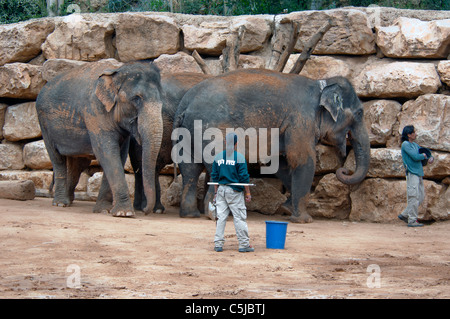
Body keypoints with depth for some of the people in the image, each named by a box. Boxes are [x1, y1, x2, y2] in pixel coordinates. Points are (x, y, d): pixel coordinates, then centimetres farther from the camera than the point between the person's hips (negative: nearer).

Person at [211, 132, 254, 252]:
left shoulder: (218, 157, 6)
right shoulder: (239, 157, -9)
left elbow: (214, 176, 9)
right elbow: (244, 177, -10)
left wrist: (216, 192, 16)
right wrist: (248, 193, -3)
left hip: (221, 189, 4)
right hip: (234, 191, -4)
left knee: (220, 217, 7)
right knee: (239, 218, 0)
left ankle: (218, 244, 6)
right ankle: (244, 244, 2)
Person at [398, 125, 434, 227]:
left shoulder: (415, 145, 18)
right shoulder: (405, 144, -8)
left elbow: (426, 152, 22)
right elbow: (415, 157, -18)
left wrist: (430, 158, -1)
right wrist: (424, 156, 1)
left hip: (419, 173, 9)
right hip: (412, 173, -9)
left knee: (421, 197, 11)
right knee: (414, 197, -10)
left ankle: (405, 215, 17)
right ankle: (412, 221, -6)